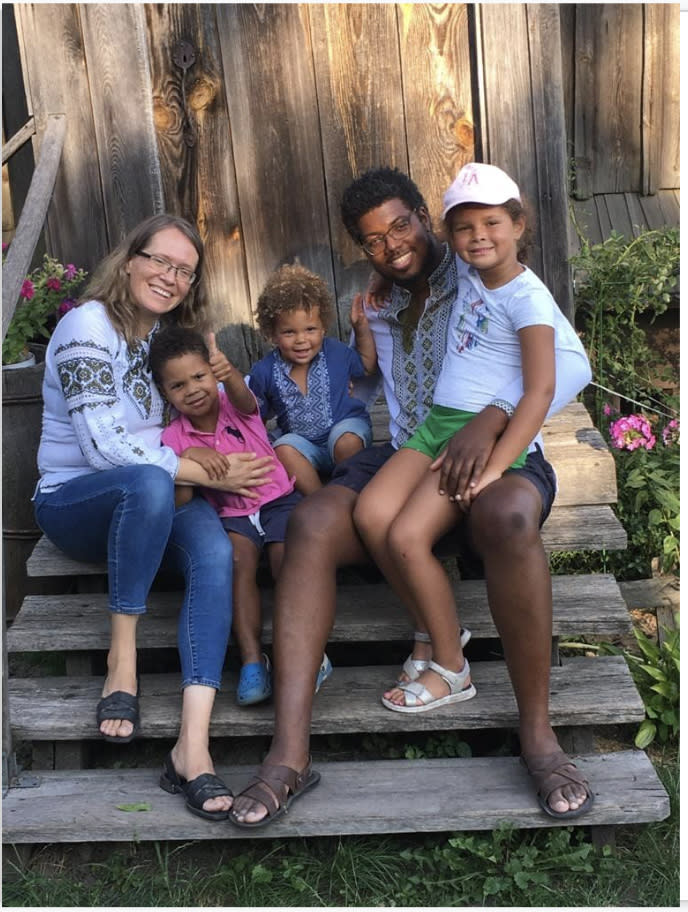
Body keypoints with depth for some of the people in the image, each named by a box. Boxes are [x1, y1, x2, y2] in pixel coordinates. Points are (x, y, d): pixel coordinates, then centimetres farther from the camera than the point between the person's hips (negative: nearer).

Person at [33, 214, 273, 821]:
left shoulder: (167, 334, 12)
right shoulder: (88, 326, -11)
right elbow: (102, 447, -20)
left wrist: (221, 378, 0)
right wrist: (208, 474, -21)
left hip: (145, 502, 6)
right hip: (73, 502, -5)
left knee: (214, 549, -28)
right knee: (148, 482, -40)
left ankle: (193, 745, -38)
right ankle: (122, 658, -24)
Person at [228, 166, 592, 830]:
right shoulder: (381, 314, 23)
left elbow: (568, 365, -11)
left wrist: (489, 420, -27)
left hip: (497, 458, -4)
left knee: (508, 517, -42)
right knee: (310, 523, -27)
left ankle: (537, 731, -26)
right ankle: (289, 754, -33)